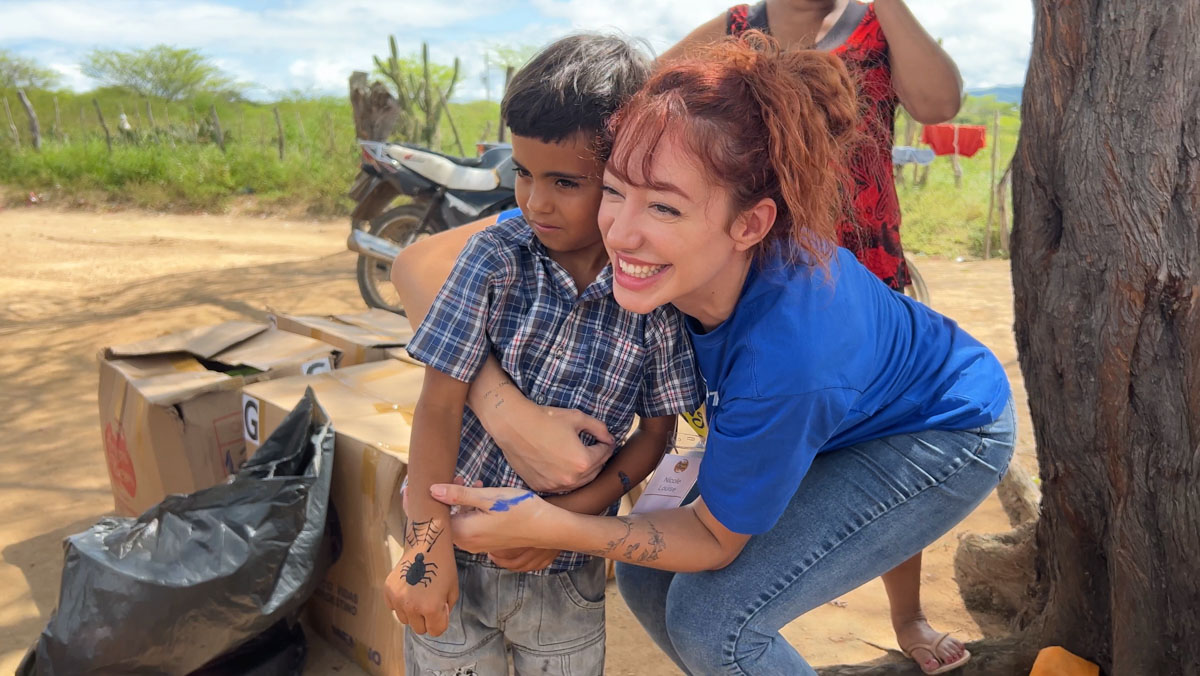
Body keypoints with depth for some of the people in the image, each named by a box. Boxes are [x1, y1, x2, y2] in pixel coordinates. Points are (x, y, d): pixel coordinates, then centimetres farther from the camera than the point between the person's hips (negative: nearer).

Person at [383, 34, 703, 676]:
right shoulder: (497, 256, -12)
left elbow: (655, 432, -2)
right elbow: (440, 404, -11)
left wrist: (569, 514, -13)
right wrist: (428, 543, -15)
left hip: (565, 569, 1)